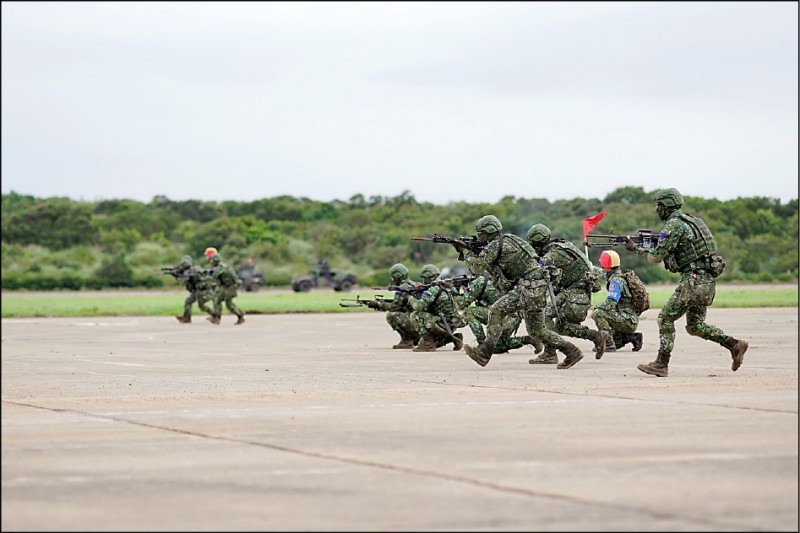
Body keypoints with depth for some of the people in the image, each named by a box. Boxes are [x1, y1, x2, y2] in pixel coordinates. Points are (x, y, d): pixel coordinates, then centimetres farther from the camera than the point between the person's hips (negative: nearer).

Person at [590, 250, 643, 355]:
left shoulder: (616, 280, -18)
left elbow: (610, 303, -25)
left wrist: (594, 309, -11)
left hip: (627, 321, -10)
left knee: (598, 313, -24)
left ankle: (609, 343, -22)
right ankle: (633, 337, 16)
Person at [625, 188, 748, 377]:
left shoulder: (674, 224, -11)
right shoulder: (690, 220, 19)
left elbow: (657, 256, -10)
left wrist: (636, 248, 5)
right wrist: (647, 246, 18)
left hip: (695, 279, -9)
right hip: (707, 281, 9)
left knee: (666, 317, -3)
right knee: (695, 326, 16)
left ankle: (661, 364, -3)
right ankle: (735, 345, 9)